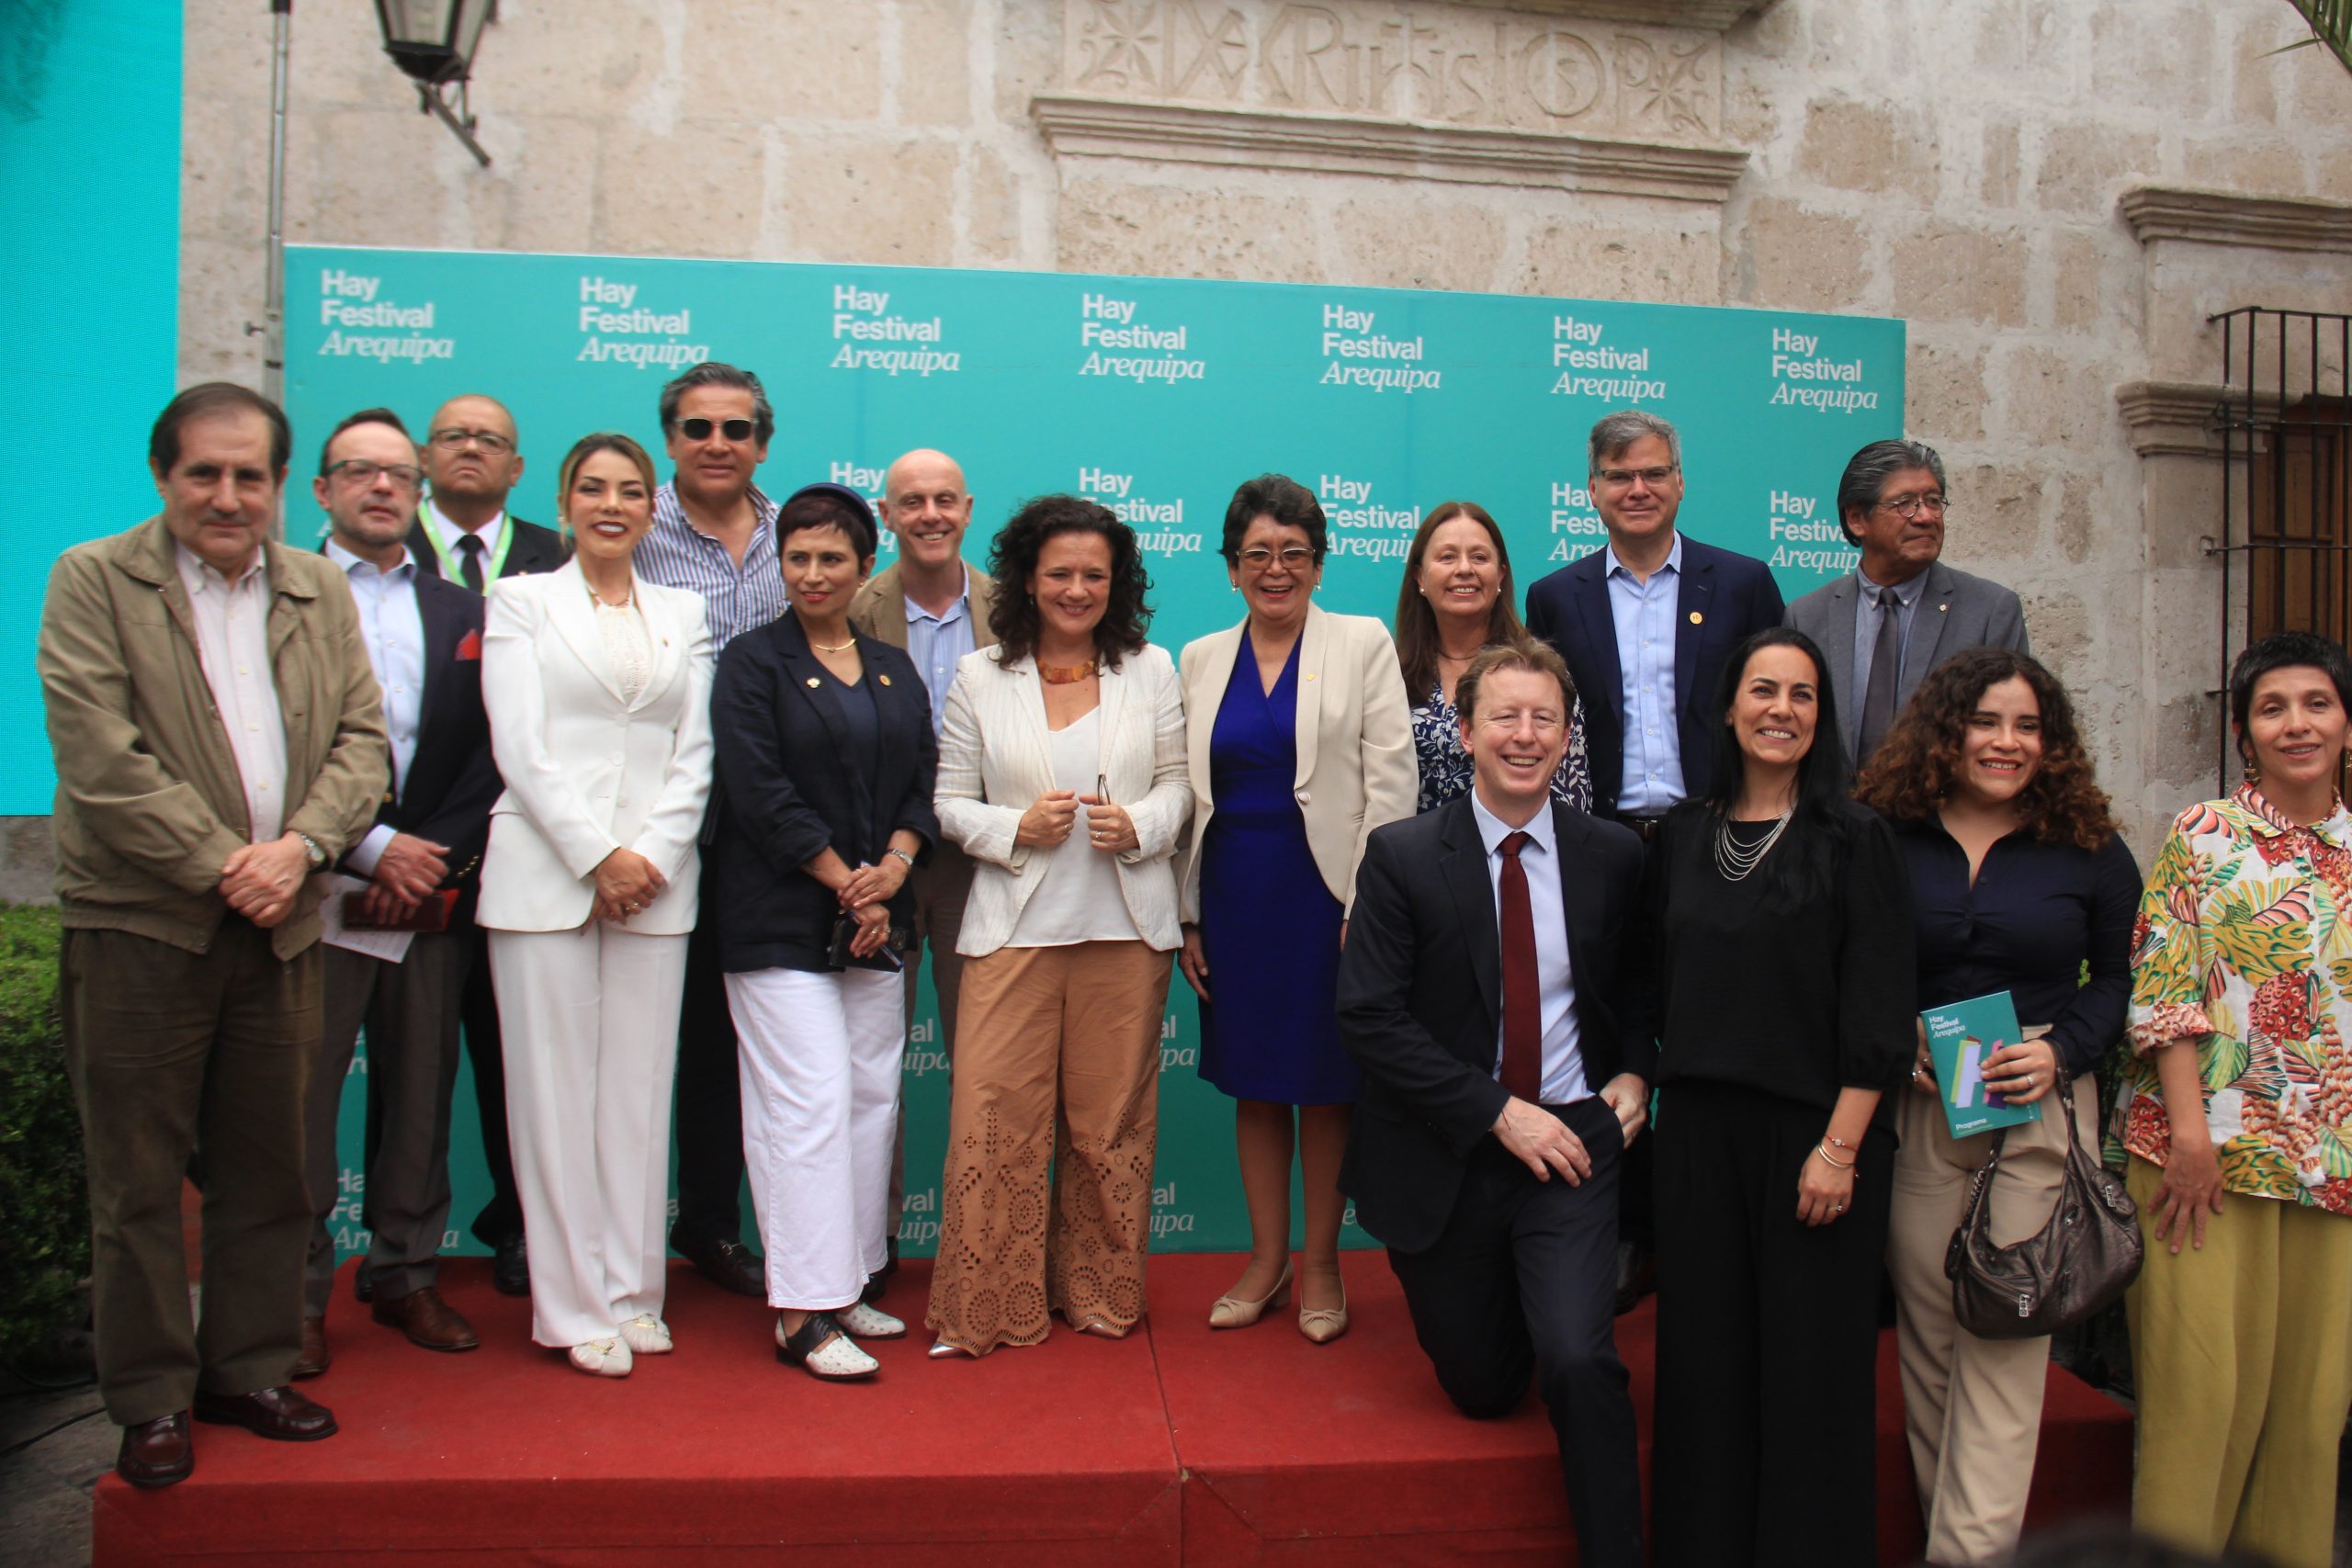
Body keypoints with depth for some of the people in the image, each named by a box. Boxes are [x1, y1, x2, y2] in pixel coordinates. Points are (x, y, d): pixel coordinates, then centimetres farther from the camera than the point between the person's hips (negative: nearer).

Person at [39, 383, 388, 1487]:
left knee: (268, 1169, 11)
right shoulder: (93, 581, -2)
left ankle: (249, 1370, 25)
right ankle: (150, 1401, 16)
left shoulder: (321, 591, 11)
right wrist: (221, 865, -15)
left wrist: (300, 846, -11)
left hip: (279, 928, 4)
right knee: (138, 1177, 4)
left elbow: (361, 740, 6)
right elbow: (100, 758, -11)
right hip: (138, 927, -4)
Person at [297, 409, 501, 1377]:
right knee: (301, 1100, 2)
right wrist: (374, 849, -13)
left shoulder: (462, 613, 13)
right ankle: (296, 1293, 14)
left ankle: (407, 1275, 22)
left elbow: (490, 754, 7)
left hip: (434, 897, 4)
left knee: (420, 1096, 10)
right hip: (321, 893, -3)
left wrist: (438, 857, -6)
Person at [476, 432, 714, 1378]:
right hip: (545, 874, -2)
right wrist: (596, 858, -11)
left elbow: (694, 753, 7)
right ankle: (575, 1306, 9)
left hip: (656, 881, 3)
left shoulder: (683, 615, 14)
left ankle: (633, 1291, 15)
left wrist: (653, 856, -7)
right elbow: (521, 747, -3)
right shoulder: (522, 600, 7)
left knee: (640, 1087, 5)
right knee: (557, 1088, 0)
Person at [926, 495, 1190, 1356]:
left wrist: (1140, 826, -11)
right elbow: (950, 802, 5)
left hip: (1126, 929, 1)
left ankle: (1100, 1291, 25)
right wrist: (1017, 827, -12)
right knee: (996, 1115, -3)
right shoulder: (980, 678, 6)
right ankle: (990, 1305, 11)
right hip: (1015, 929, -1)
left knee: (1111, 1117, 8)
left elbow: (1180, 783, 9)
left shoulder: (1151, 671, 8)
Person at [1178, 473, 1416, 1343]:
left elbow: (1390, 781, -6)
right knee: (1252, 1081, 11)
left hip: (1325, 890, -3)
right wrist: (1188, 914, 7)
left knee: (1324, 1082, 5)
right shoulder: (1201, 658, 9)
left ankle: (1321, 1264, 21)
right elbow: (1190, 792, 10)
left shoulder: (1364, 644, -1)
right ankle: (1266, 1258, 25)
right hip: (1234, 893, 3)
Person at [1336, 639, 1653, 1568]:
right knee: (1483, 1388, 13)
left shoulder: (1613, 857, 1)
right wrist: (1501, 1114, -17)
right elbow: (1369, 1018, -13)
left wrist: (1634, 1074, -1)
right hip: (1449, 1159, 0)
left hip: (1570, 1142, 1)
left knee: (1580, 1363, -20)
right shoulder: (1402, 857, -8)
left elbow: (1638, 984, 18)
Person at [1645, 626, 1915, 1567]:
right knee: (1704, 1360, 9)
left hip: (1812, 1128, -3)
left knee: (1809, 1367, 4)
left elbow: (1877, 1010, -8)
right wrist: (1655, 1090, 6)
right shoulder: (1683, 837, 9)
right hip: (1698, 1128, 4)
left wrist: (1839, 1147, -13)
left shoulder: (1855, 840, -3)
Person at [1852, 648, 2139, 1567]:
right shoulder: (1885, 839, 1)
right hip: (1915, 1106, 1)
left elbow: (2121, 976, 8)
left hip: (2041, 1109, -1)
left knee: (2005, 1335, -4)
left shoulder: (2090, 850, 2)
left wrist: (2063, 1052, -8)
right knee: (1928, 1333, 7)